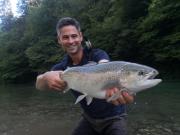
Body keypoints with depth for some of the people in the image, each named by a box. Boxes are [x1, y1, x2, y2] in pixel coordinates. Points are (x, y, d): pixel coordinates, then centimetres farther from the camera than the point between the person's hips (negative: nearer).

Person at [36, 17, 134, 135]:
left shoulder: (97, 54, -18)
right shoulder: (62, 67, -7)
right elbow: (39, 84, -22)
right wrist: (47, 77, -46)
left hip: (114, 118, -3)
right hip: (89, 118, 4)